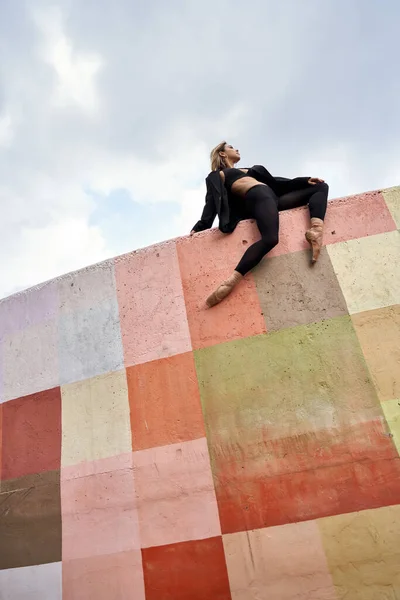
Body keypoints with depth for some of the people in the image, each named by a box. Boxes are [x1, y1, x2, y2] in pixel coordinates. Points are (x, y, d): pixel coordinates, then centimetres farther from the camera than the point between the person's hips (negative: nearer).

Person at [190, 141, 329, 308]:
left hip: (273, 198, 8)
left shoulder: (248, 170, 39)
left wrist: (305, 181, 21)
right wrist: (201, 226, -13)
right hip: (258, 197, -8)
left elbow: (273, 181, 31)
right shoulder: (217, 176, 18)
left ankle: (315, 231, -24)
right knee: (270, 238, -38)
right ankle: (230, 282, -45)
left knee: (320, 186, 4)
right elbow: (212, 201, 4)